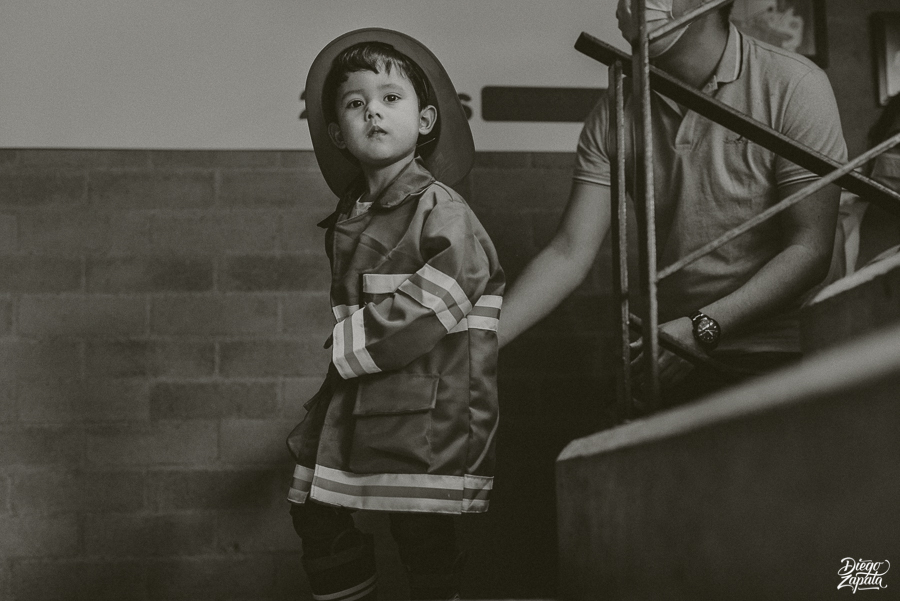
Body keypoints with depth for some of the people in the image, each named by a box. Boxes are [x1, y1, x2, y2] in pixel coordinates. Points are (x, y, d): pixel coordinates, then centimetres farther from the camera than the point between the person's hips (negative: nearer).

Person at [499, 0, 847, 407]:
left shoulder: (793, 87, -10)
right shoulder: (614, 114, 2)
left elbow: (811, 250, -13)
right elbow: (570, 253, -2)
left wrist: (703, 329, -23)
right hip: (667, 364, 4)